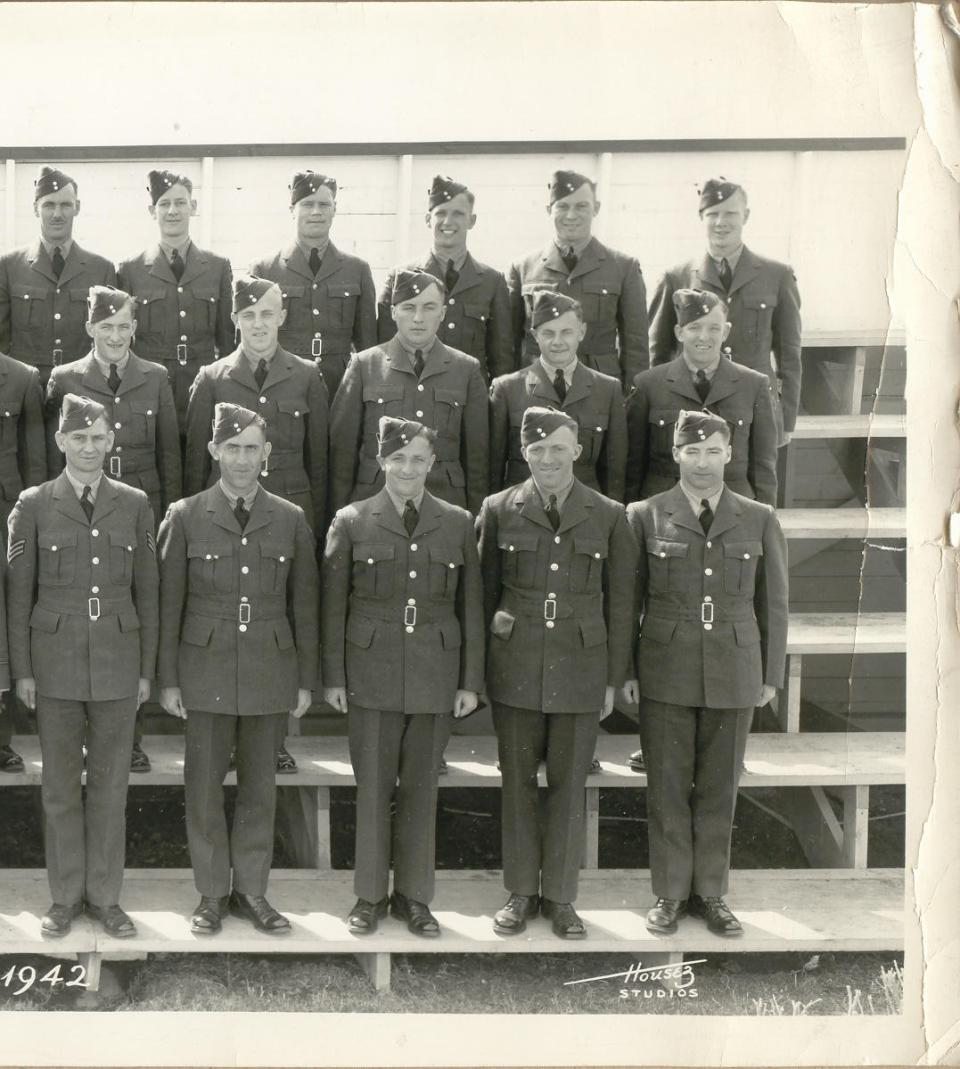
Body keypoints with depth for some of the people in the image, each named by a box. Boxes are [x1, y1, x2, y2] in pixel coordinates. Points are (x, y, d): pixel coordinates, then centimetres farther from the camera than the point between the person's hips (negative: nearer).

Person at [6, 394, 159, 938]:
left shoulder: (135, 504, 3)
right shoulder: (34, 505, 0)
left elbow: (147, 591, 5)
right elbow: (20, 592, 2)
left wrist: (146, 669, 3)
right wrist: (23, 670, -1)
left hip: (117, 661, 1)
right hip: (56, 662, -1)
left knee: (111, 785, 7)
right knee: (60, 786, 7)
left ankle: (105, 896, 19)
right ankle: (65, 897, 20)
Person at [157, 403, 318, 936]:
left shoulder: (291, 520, 4)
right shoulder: (185, 517, 1)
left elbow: (305, 605, 6)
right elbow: (169, 602, 2)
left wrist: (307, 680, 4)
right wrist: (168, 679, -1)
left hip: (270, 672, 1)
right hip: (206, 672, -1)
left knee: (260, 787, 8)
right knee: (205, 786, 4)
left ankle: (252, 891, 21)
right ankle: (212, 894, 18)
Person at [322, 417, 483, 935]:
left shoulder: (458, 524, 6)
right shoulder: (351, 522, 2)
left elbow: (471, 608, 7)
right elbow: (333, 606, 3)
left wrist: (471, 680, 4)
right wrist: (333, 677, 0)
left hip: (435, 678, 1)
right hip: (372, 675, -1)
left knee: (421, 789, 8)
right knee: (372, 789, 3)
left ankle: (413, 896, 20)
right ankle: (369, 896, 17)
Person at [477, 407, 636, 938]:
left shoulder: (609, 516, 1)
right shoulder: (498, 510, 2)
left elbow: (619, 603, 4)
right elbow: (484, 589, 11)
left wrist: (613, 679, 3)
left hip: (580, 672, 0)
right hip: (515, 670, 1)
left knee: (568, 785, 7)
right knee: (518, 781, 8)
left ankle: (560, 897, 20)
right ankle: (520, 893, 22)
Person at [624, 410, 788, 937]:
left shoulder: (759, 520, 5)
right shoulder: (644, 516, 2)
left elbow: (772, 603, 8)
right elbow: (626, 600, 4)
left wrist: (771, 675, 6)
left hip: (734, 676, 1)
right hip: (665, 675, -1)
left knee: (719, 787, 8)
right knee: (667, 786, 5)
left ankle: (710, 893, 21)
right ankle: (669, 894, 18)